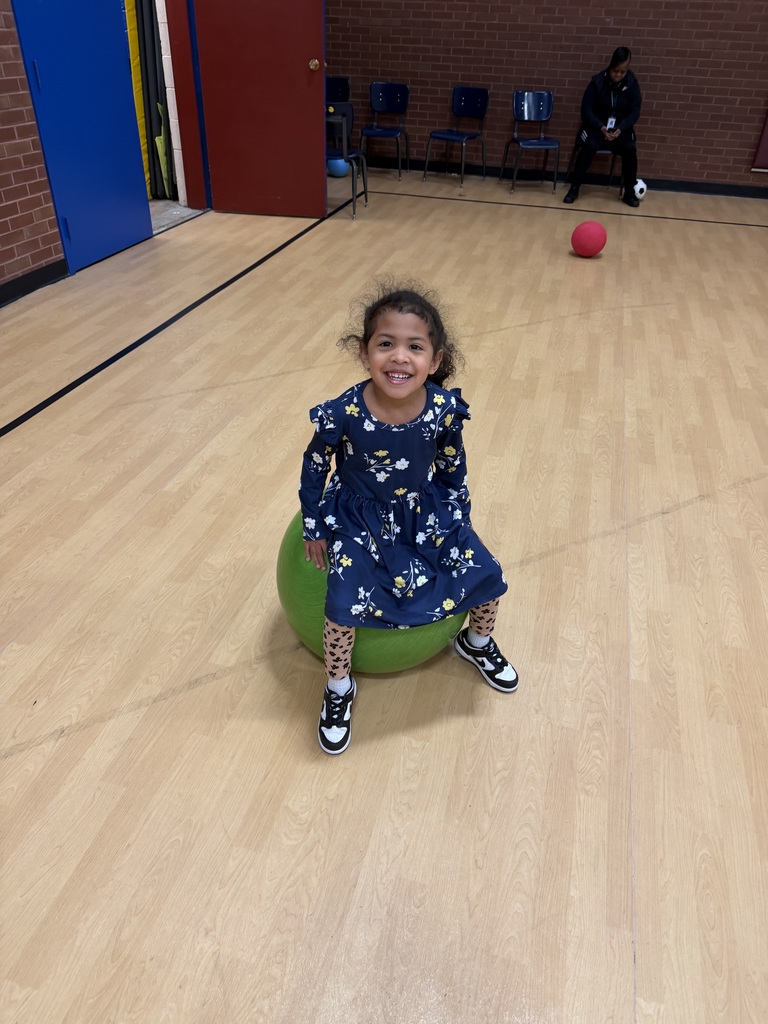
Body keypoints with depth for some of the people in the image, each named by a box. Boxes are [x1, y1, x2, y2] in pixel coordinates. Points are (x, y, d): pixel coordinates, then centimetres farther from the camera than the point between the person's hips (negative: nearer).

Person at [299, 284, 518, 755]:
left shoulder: (445, 409, -20)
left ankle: (477, 642, 31)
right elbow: (314, 465, -7)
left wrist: (459, 519, 6)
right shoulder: (344, 414, -27)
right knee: (345, 604, -21)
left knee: (486, 575, -4)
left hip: (426, 511, 3)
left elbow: (452, 467, 0)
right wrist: (314, 528, 0)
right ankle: (339, 689, 9)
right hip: (359, 519, -2)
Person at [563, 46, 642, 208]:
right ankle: (574, 188, -21)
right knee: (589, 145, -33)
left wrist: (620, 129, -23)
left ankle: (629, 192, -10)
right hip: (597, 126, -1)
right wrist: (601, 127, -25)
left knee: (630, 149, -25)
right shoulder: (598, 81, -9)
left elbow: (635, 111, -4)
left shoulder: (632, 83, -4)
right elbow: (586, 110, -10)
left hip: (621, 127, 2)